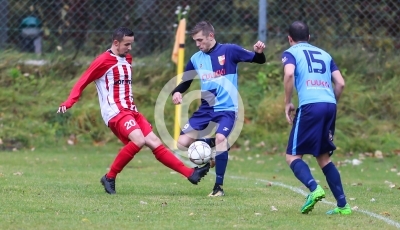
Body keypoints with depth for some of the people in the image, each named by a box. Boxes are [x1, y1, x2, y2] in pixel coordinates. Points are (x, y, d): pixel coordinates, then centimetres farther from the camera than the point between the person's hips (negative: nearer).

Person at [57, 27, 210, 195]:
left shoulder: (127, 59, 16)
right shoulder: (103, 61, -9)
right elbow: (82, 82, -10)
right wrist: (68, 103, -20)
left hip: (130, 110, 8)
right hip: (115, 112, -8)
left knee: (155, 143, 1)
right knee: (139, 140, -27)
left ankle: (190, 174, -3)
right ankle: (109, 178, -17)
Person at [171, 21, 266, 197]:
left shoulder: (229, 51, -6)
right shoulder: (196, 59, 5)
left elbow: (258, 60, -3)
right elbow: (185, 82, 15)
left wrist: (259, 52, -27)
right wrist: (176, 92, -6)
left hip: (226, 108, -5)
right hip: (206, 108, 5)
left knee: (220, 138, -29)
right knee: (182, 143, -5)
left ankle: (219, 186, -18)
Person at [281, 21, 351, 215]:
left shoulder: (291, 53, 11)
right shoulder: (324, 54, 25)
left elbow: (289, 73, -10)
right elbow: (340, 83, 16)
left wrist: (287, 103, -1)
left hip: (310, 106, -5)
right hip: (330, 105, 5)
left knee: (292, 156, 1)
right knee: (323, 157, 16)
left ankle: (314, 188, -25)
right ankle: (342, 205, 7)